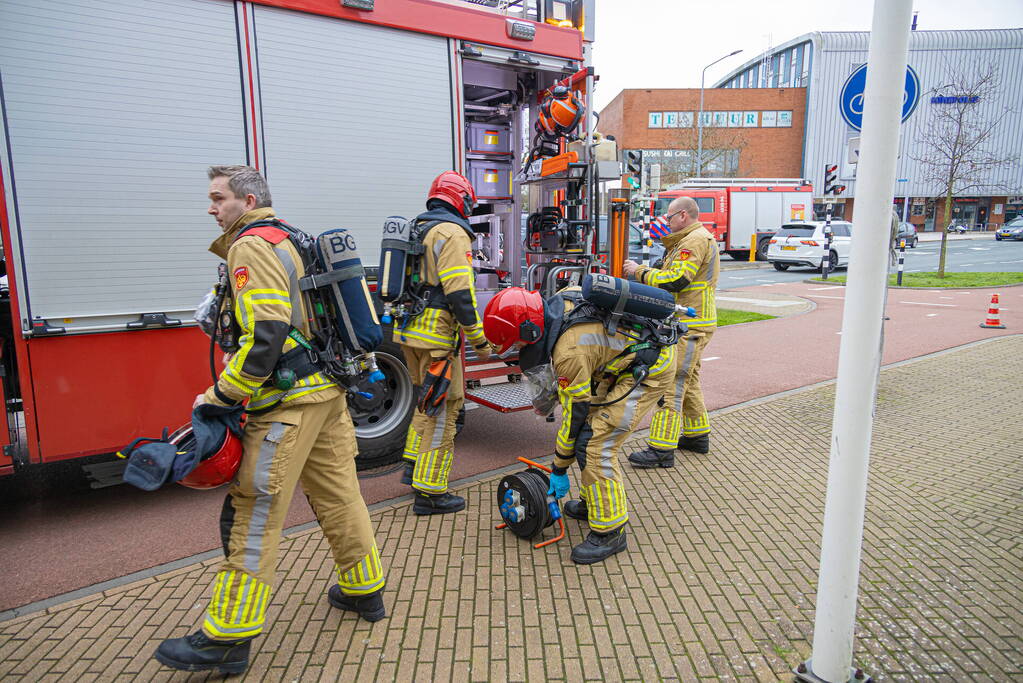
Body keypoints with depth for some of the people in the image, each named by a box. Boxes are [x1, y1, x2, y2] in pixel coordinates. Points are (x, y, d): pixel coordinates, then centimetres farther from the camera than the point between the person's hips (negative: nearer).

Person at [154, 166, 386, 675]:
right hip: (327, 390, 10)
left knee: (253, 514, -1)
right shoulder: (289, 241, 18)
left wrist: (219, 395, -14)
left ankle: (226, 639, 10)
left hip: (289, 403, -10)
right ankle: (364, 590, 31)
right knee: (337, 494, 17)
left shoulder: (252, 247, -12)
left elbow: (265, 338, -22)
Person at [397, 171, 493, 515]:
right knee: (444, 407, -3)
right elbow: (459, 292, -20)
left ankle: (413, 464, 31)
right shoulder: (452, 233, -12)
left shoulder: (417, 230, 17)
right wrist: (479, 339, -15)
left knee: (430, 398, 24)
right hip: (436, 334, -9)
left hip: (409, 331, 10)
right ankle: (429, 492, 2)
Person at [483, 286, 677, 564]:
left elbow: (574, 414, -18)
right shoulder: (560, 301, -4)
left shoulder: (570, 351, -28)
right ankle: (595, 502, 30)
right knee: (593, 430, 15)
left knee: (595, 445, -12)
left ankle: (610, 531, 0)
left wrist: (559, 470, -5)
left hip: (649, 370, -10)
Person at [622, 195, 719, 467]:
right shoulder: (698, 238, 23)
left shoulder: (696, 239, -13)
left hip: (689, 326, -11)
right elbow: (674, 274, 20)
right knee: (687, 381, 19)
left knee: (672, 384, -12)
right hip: (689, 324, 11)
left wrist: (639, 272, -14)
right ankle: (697, 435, 31)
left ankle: (662, 449, -11)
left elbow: (676, 280, -23)